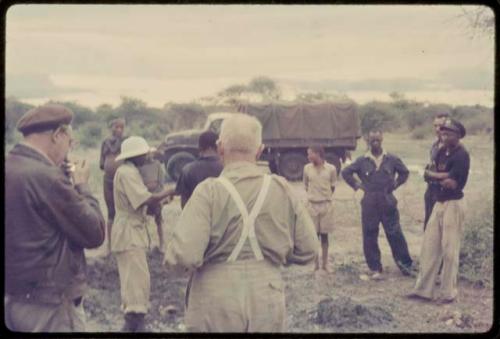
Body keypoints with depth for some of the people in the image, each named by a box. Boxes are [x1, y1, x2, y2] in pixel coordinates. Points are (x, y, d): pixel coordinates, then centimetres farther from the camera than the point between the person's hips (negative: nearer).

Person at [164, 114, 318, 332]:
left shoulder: (209, 192, -12)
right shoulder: (282, 190, -2)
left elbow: (182, 257, -20)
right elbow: (308, 251, 4)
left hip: (215, 311, -2)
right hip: (267, 310, 3)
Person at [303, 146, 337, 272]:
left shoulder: (331, 169, -6)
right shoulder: (307, 168, -3)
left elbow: (332, 186, 7)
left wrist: (325, 196, 10)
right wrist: (313, 195, 10)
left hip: (326, 205, -1)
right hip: (312, 205, 1)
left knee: (324, 235, 6)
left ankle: (325, 263, 14)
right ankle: (316, 263, 14)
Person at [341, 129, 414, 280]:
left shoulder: (392, 159, 2)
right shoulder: (362, 161, 1)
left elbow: (404, 172, 16)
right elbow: (346, 173, 9)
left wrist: (395, 184, 6)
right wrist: (357, 185, 3)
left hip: (388, 203, 0)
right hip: (369, 204, 0)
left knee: (395, 234, 2)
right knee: (370, 237, 3)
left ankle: (405, 264, 16)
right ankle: (375, 269, 14)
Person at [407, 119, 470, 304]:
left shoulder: (461, 155, -13)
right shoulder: (442, 152, 11)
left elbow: (453, 182, -20)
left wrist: (433, 174, -6)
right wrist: (443, 179, -16)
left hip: (453, 204, -8)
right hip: (439, 203, 8)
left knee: (449, 250, -1)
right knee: (429, 246, 8)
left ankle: (448, 293, 9)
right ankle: (424, 289, 15)